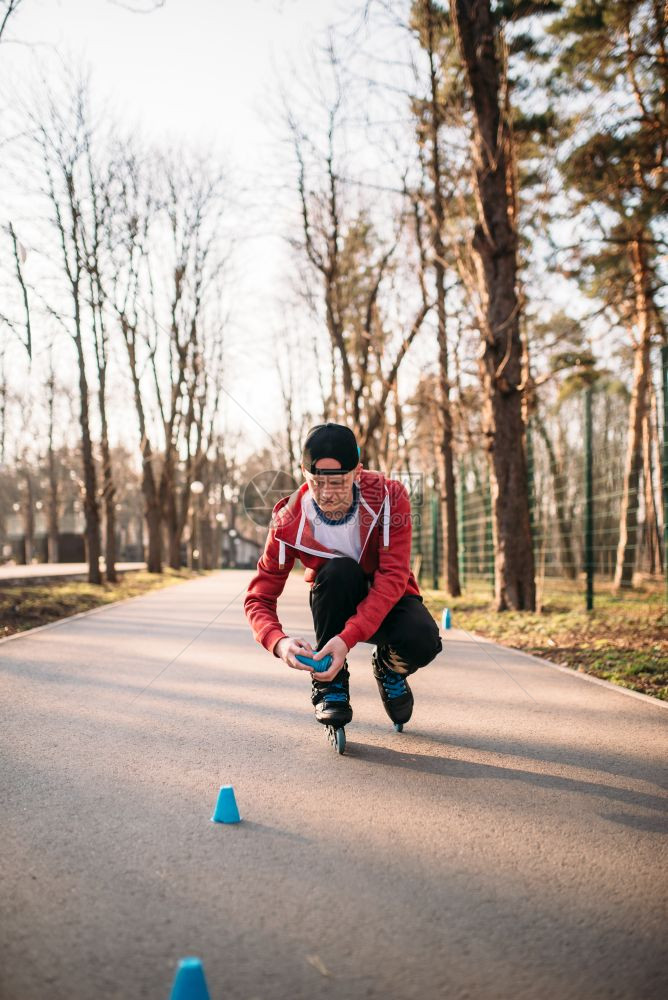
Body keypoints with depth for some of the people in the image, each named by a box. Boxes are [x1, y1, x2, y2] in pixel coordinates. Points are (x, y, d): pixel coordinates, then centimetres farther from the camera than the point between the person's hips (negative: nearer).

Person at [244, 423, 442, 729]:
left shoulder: (389, 497, -24)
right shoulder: (289, 522, -22)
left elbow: (392, 577, -29)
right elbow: (259, 598, -18)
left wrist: (348, 637, -43)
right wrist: (279, 641, -42)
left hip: (387, 600, 0)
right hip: (336, 605, 0)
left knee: (422, 641, -34)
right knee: (339, 570, -35)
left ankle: (388, 667, 6)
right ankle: (330, 683, -16)